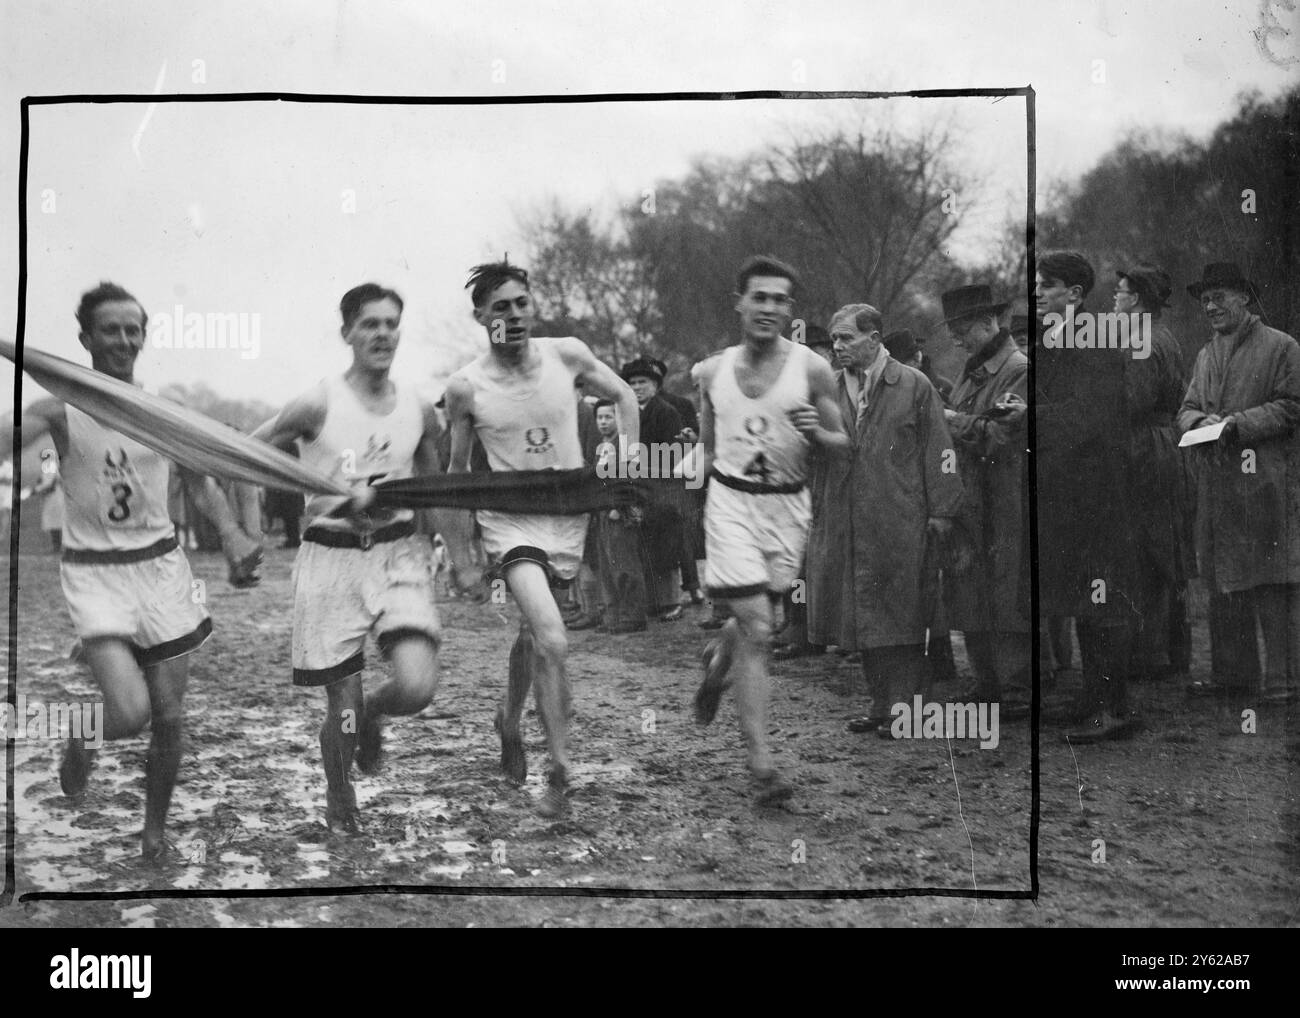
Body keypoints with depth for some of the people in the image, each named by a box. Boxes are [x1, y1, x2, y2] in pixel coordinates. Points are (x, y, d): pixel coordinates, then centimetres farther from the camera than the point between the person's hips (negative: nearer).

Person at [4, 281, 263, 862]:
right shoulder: (60, 410, -6)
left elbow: (200, 482, 9)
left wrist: (231, 533, -7)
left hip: (160, 564, 3)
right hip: (93, 571, -3)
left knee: (169, 716, 6)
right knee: (130, 712, -19)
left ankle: (155, 825, 29)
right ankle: (82, 738, 18)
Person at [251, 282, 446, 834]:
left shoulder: (419, 408, 4)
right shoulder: (318, 404, -8)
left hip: (397, 552, 3)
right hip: (330, 556, -2)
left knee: (417, 687, -19)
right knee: (342, 705, 1)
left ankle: (372, 714, 18)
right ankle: (340, 810, 29)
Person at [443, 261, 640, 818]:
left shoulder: (567, 355, -6)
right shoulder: (466, 387, -10)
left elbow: (623, 396, 12)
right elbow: (456, 475, 0)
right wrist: (461, 558, 1)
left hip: (569, 514, 3)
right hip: (510, 520, -3)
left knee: (533, 633, 20)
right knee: (553, 642, -21)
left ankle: (509, 719, 49)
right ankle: (559, 772, -12)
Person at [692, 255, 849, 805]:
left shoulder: (811, 369, -2)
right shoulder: (712, 372, 4)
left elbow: (843, 445, 2)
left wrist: (817, 433, -16)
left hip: (787, 506, 1)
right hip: (730, 500, -1)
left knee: (752, 619, 13)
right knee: (756, 630, -11)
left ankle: (717, 657, 51)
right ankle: (761, 764, -10)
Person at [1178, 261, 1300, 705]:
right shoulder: (1205, 355, 19)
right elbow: (1187, 410, 18)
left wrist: (1237, 424, -15)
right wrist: (1201, 422, -4)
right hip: (1215, 484, 7)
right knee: (1221, 581, 10)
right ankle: (1232, 676, 19)